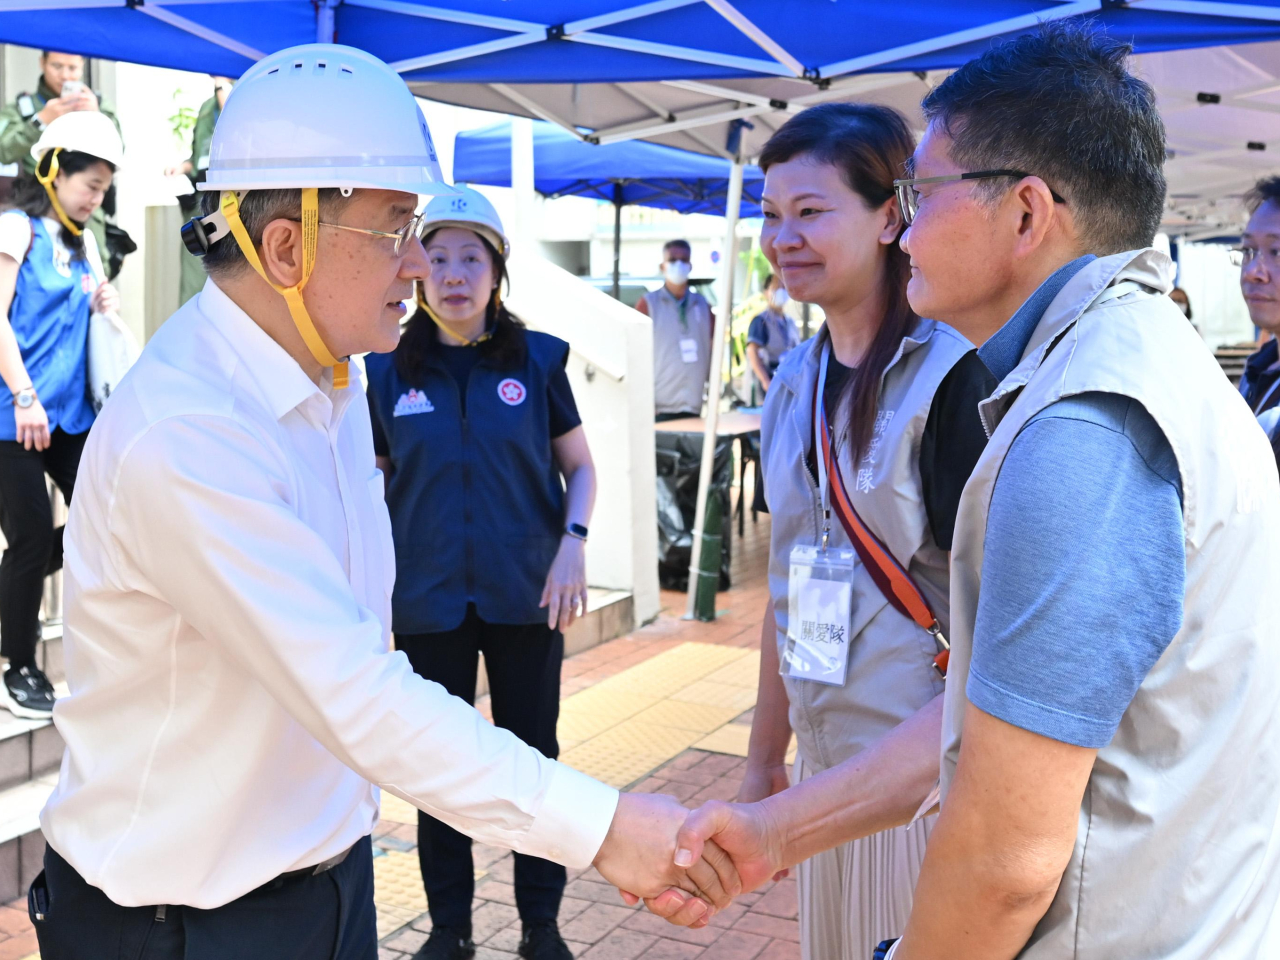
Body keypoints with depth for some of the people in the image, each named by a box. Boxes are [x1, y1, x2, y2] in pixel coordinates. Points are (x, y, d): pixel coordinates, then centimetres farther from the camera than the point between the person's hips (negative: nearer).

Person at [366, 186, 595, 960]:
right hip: (428, 604, 1)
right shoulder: (388, 370, 1)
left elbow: (580, 467, 6)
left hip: (526, 598, 0)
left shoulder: (538, 359, -1)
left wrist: (573, 544, -10)